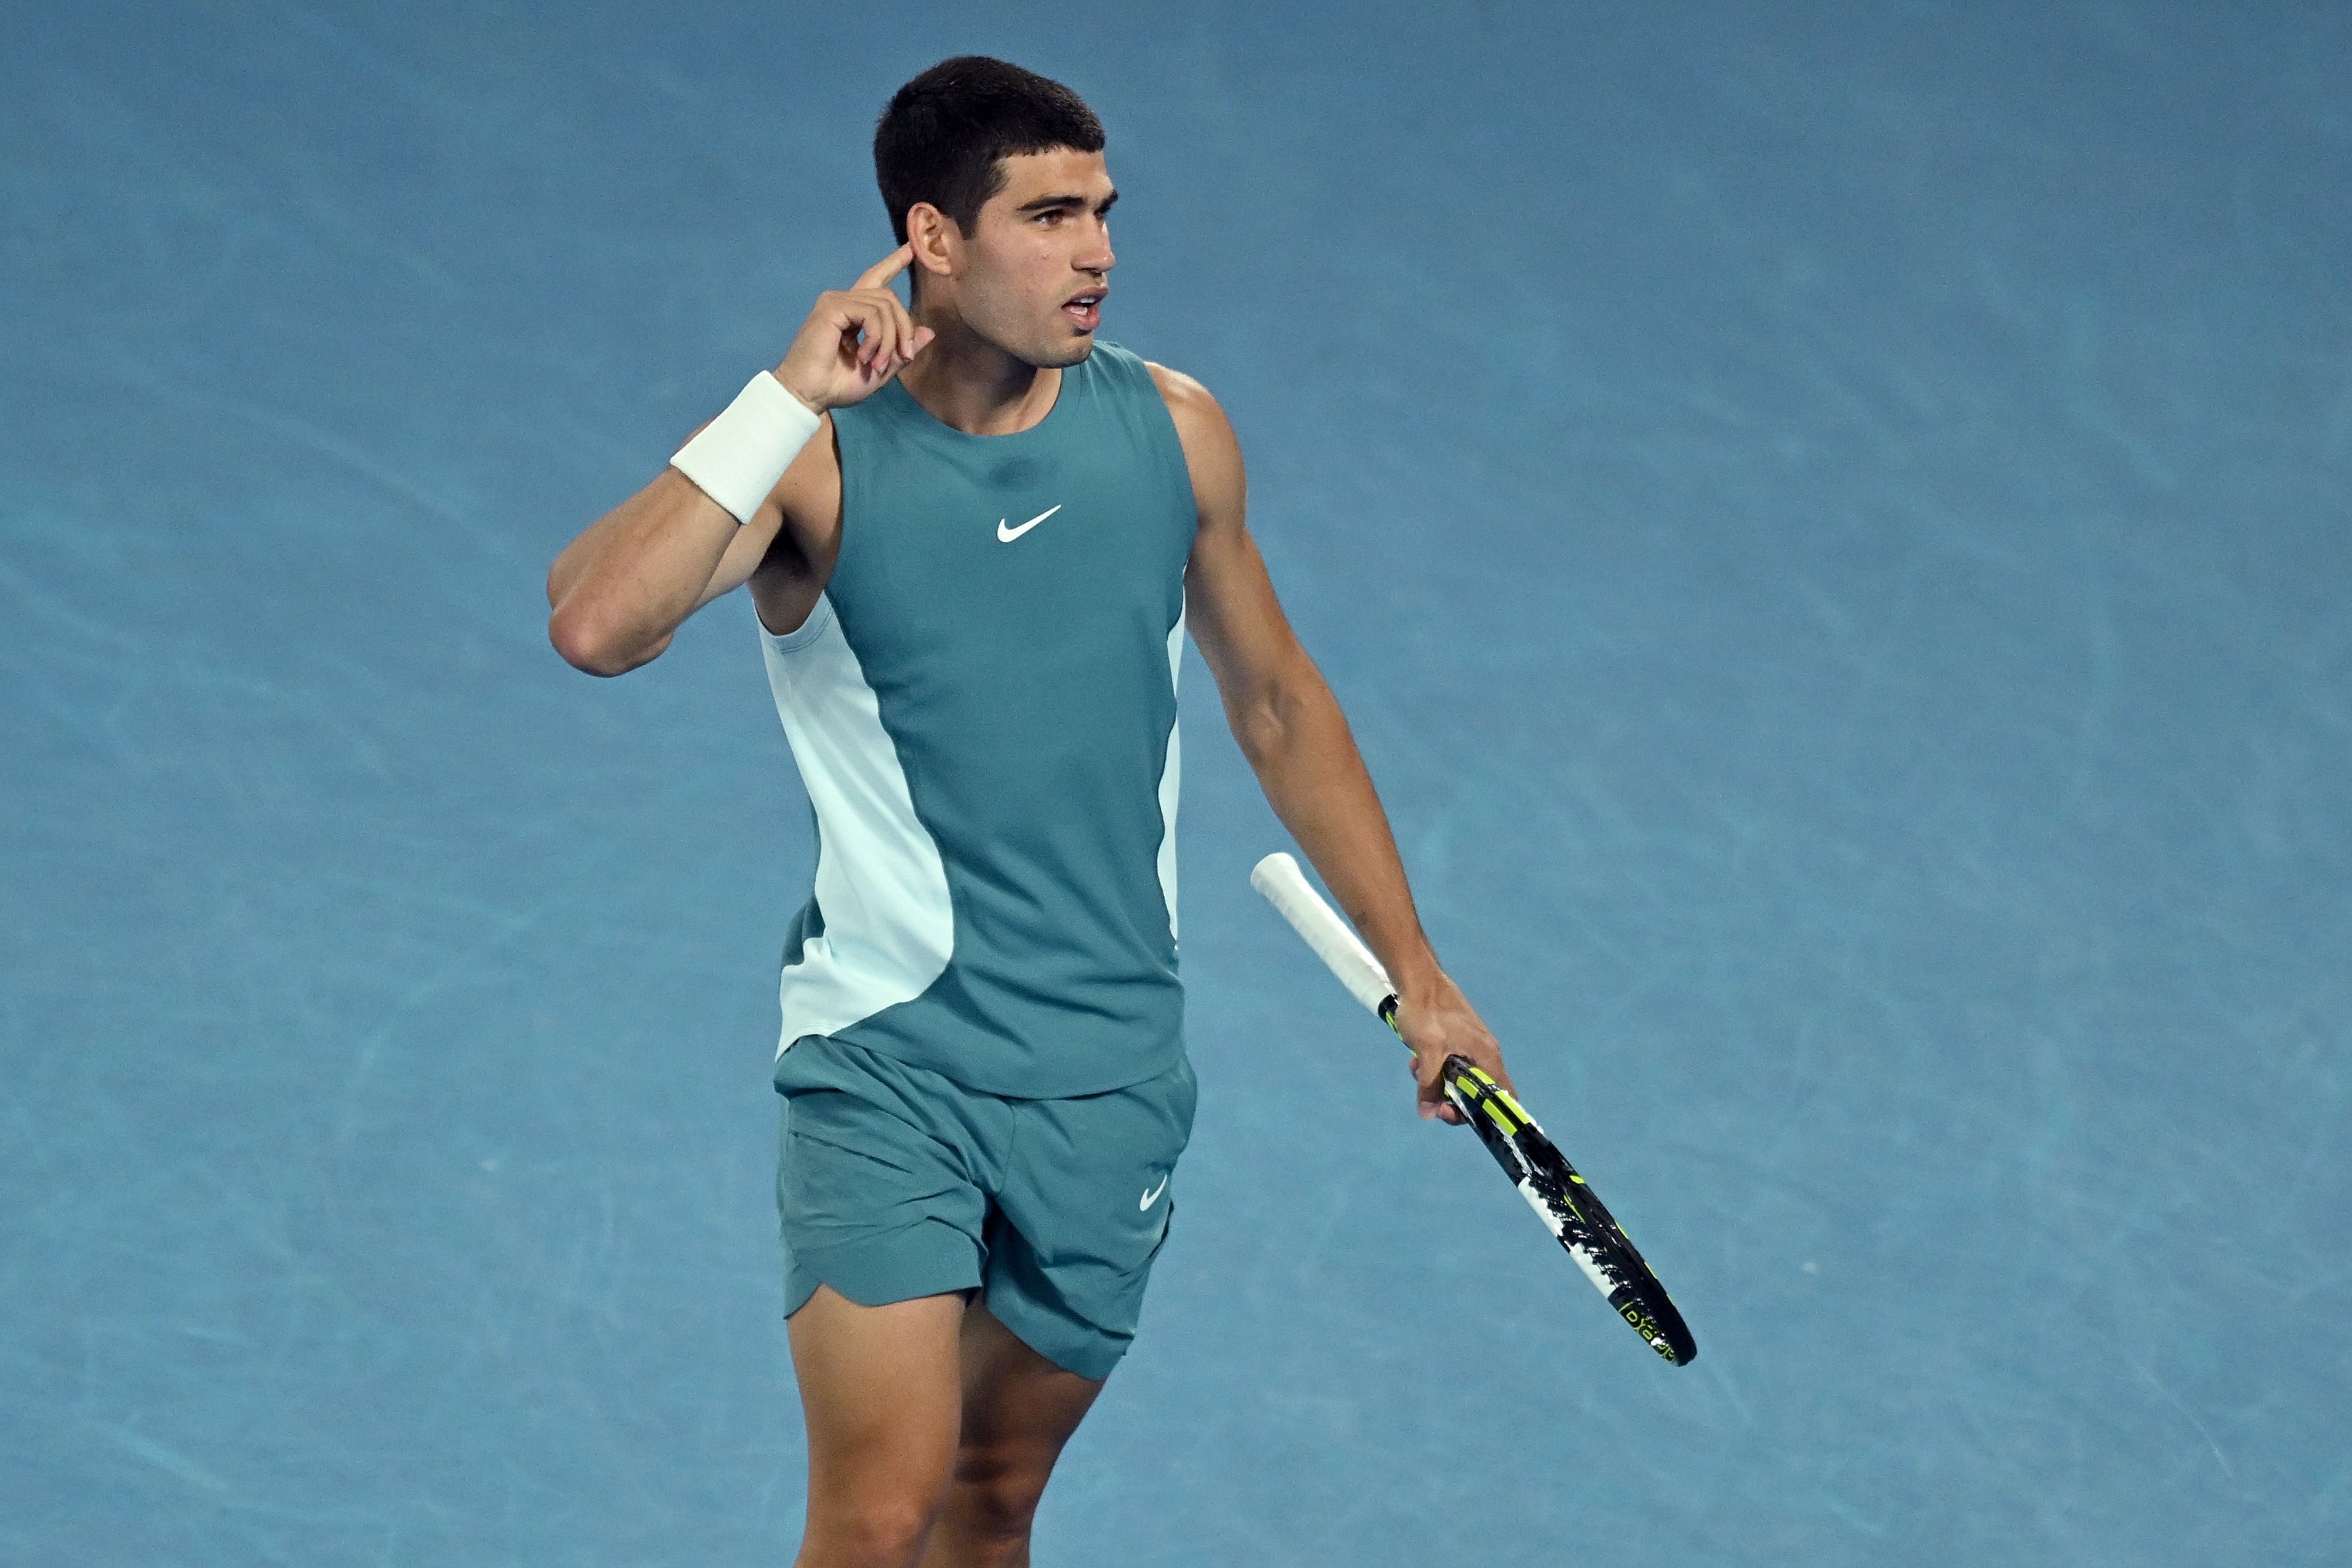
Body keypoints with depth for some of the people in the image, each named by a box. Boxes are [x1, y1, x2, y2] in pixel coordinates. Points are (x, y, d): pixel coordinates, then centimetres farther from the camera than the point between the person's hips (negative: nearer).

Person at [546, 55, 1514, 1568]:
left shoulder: (1174, 431, 2)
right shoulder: (817, 458, -10)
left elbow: (1278, 703, 16)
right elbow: (596, 623, -28)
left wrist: (1415, 975, 17)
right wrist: (791, 398, -26)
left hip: (1113, 1078, 4)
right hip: (885, 1061, -4)